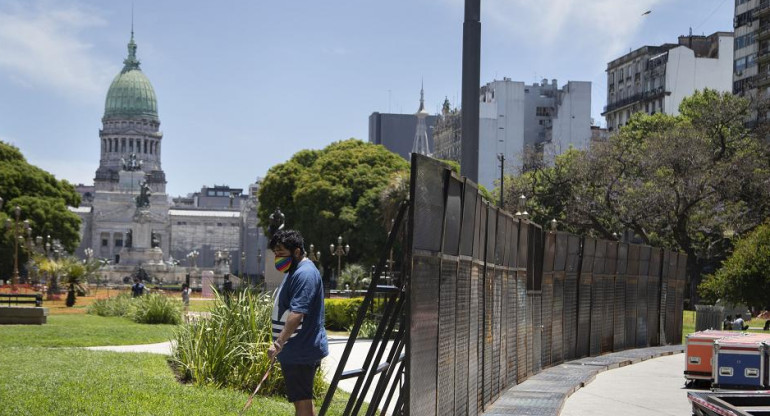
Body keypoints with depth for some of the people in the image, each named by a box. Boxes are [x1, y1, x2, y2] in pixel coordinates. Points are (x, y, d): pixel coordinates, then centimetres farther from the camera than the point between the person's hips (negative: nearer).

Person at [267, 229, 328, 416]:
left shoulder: (305, 274, -19)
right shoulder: (294, 271, 16)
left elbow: (297, 314, -28)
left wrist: (279, 342, -32)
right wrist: (281, 342, 24)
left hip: (301, 352, -11)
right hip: (297, 351, 11)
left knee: (302, 401, -7)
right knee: (303, 399, 17)